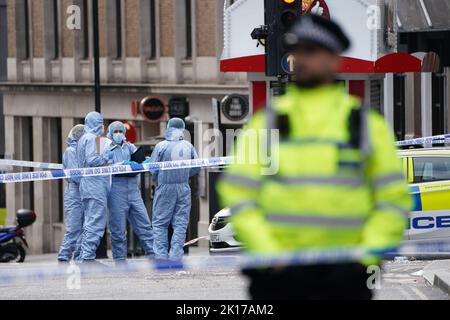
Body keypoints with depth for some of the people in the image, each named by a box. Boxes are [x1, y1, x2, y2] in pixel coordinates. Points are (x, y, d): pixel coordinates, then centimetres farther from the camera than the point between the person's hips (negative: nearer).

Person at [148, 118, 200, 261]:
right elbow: (196, 168, 6)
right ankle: (176, 254, 2)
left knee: (160, 222, 6)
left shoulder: (161, 146, -10)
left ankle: (161, 253, 0)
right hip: (184, 188, 3)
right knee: (180, 223, 7)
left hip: (165, 187, -3)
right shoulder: (189, 147, 0)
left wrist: (157, 179, 14)